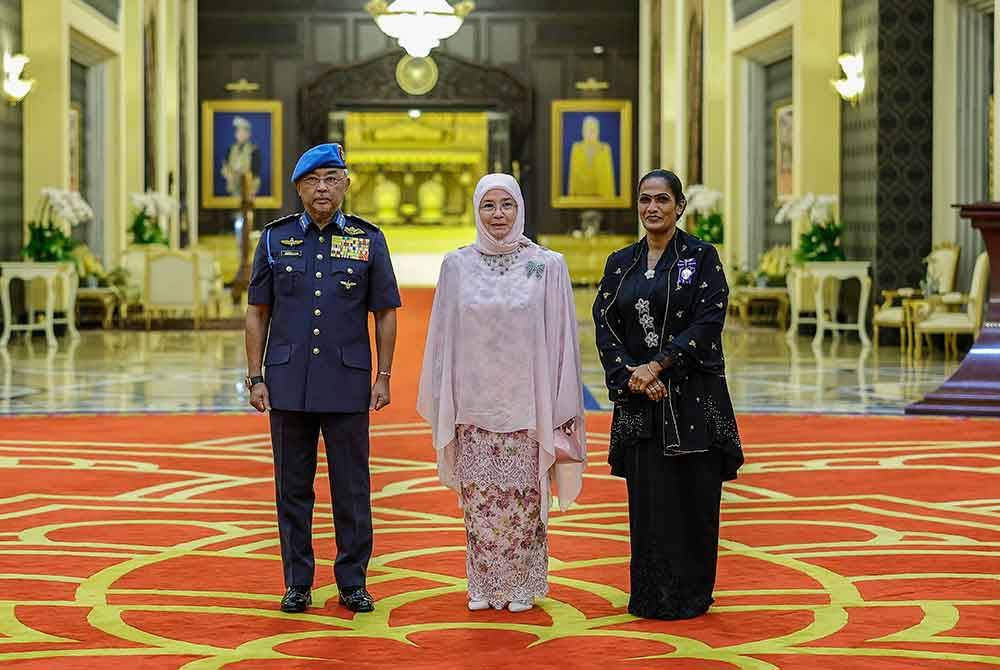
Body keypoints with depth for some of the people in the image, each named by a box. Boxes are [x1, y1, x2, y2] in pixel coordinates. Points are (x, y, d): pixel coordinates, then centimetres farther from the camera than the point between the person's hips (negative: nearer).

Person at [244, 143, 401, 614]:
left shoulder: (368, 240, 3)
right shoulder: (275, 239, 5)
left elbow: (385, 313, 6)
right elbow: (257, 313, 7)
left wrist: (383, 376, 0)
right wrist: (255, 377, 1)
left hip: (347, 385, -1)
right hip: (288, 384, 1)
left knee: (352, 487, 4)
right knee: (292, 487, 7)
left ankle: (353, 583, 15)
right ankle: (297, 584, 16)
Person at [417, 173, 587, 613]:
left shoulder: (547, 266, -1)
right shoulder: (457, 265, 3)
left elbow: (559, 339, 0)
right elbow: (445, 337, 7)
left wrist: (558, 410, -2)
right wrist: (445, 405, 6)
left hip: (525, 403, -1)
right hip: (474, 403, 1)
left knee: (524, 497, 3)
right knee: (478, 497, 5)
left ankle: (523, 585, 15)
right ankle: (483, 585, 17)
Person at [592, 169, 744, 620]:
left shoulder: (701, 256, -1)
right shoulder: (620, 263, 10)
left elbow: (709, 320, -11)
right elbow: (605, 325, 4)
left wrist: (658, 365, -16)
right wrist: (630, 375, -12)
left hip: (693, 395, -3)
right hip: (639, 397, 3)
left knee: (692, 495, -1)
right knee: (648, 497, 5)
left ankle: (691, 595, 10)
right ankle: (650, 596, 13)